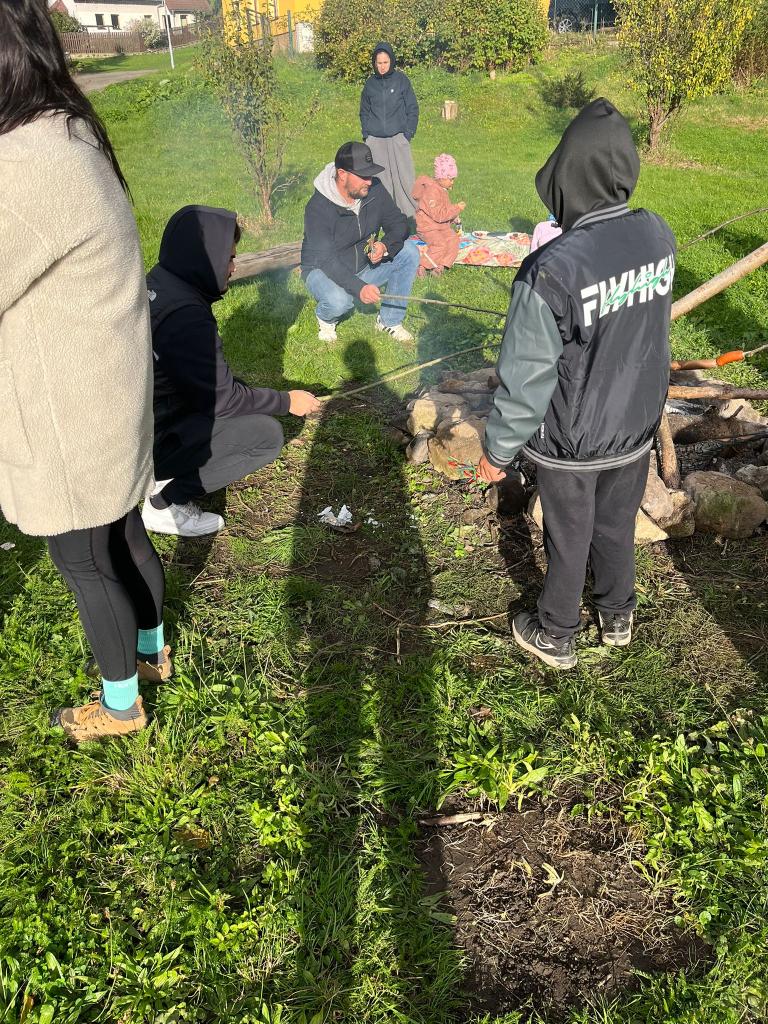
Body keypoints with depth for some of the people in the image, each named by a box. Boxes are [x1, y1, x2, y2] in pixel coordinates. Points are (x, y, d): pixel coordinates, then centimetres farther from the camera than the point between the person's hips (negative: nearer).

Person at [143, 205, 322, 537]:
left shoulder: (153, 285, 4)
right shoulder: (187, 315, -25)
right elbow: (222, 398, -16)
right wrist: (286, 402, -3)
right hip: (150, 444, -9)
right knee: (268, 435, -7)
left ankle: (165, 478, 12)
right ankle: (165, 503, -3)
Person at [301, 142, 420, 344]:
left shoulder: (374, 189, -10)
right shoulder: (318, 206, -27)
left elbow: (398, 223, -3)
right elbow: (326, 259, -31)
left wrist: (386, 245, -27)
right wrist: (359, 288, -44)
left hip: (364, 266, 6)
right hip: (323, 269, -5)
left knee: (409, 251, -14)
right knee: (338, 301, -39)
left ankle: (390, 320, -4)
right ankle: (326, 318, 2)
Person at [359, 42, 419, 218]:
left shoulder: (401, 80, 2)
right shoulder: (370, 83, 10)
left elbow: (412, 109, 3)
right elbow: (364, 111, 17)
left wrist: (408, 133, -5)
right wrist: (366, 135, 6)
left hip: (398, 138, -2)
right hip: (375, 140, 2)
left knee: (403, 177, -6)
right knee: (379, 179, 1)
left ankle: (410, 215, 0)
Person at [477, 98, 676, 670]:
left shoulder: (551, 271, -31)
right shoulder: (659, 236, -11)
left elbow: (526, 379, -23)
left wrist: (498, 451, -10)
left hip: (570, 442, -5)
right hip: (636, 427, 5)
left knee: (568, 540, 15)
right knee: (618, 526, 25)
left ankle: (556, 637, 39)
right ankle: (617, 617, 49)